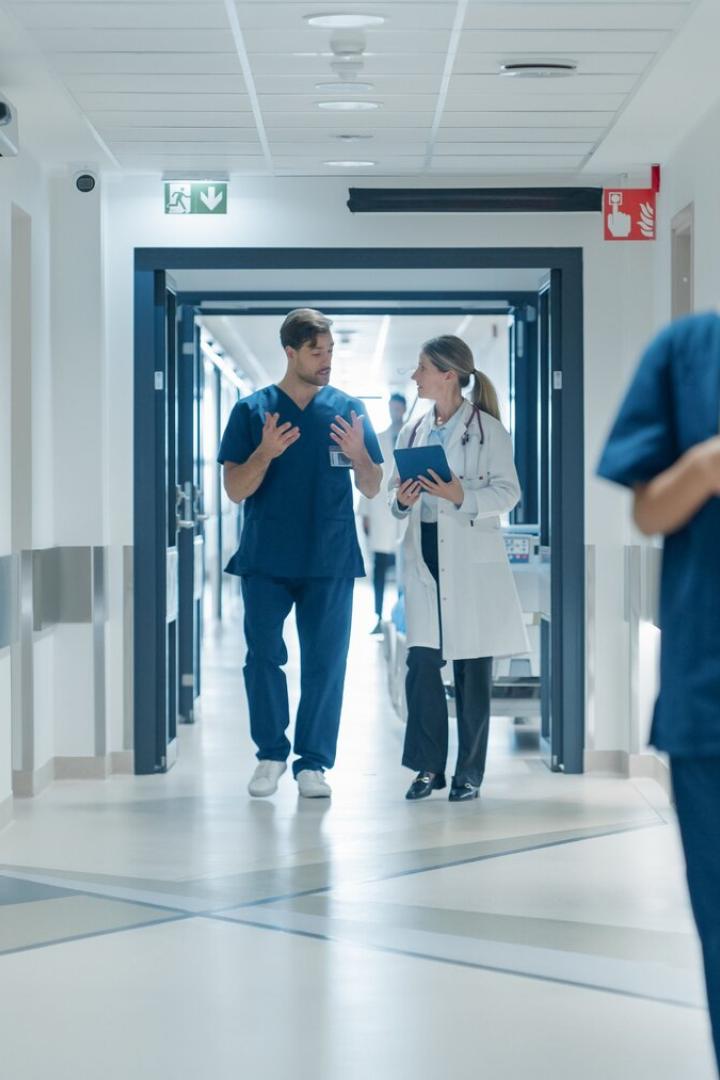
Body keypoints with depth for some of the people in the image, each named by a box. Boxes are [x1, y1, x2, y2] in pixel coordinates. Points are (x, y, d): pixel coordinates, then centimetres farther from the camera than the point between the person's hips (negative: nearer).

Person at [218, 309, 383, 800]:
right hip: (267, 559, -1)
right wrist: (265, 453, -19)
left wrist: (358, 454, -14)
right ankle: (271, 754, 15)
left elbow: (372, 489, 7)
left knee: (325, 663, 1)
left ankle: (313, 763, 9)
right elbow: (236, 490, -1)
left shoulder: (348, 410, 6)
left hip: (330, 560, 1)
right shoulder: (253, 411, 2)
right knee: (264, 657, 0)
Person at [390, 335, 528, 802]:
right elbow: (398, 497, 20)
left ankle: (470, 771, 10)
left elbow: (509, 492, -7)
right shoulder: (413, 432, 13)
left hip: (472, 559, -4)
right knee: (422, 662, -2)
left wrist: (461, 497, -21)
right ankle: (429, 766, 6)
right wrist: (402, 501, -3)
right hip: (425, 557, 5)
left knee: (473, 670, 1)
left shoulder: (487, 429, -3)